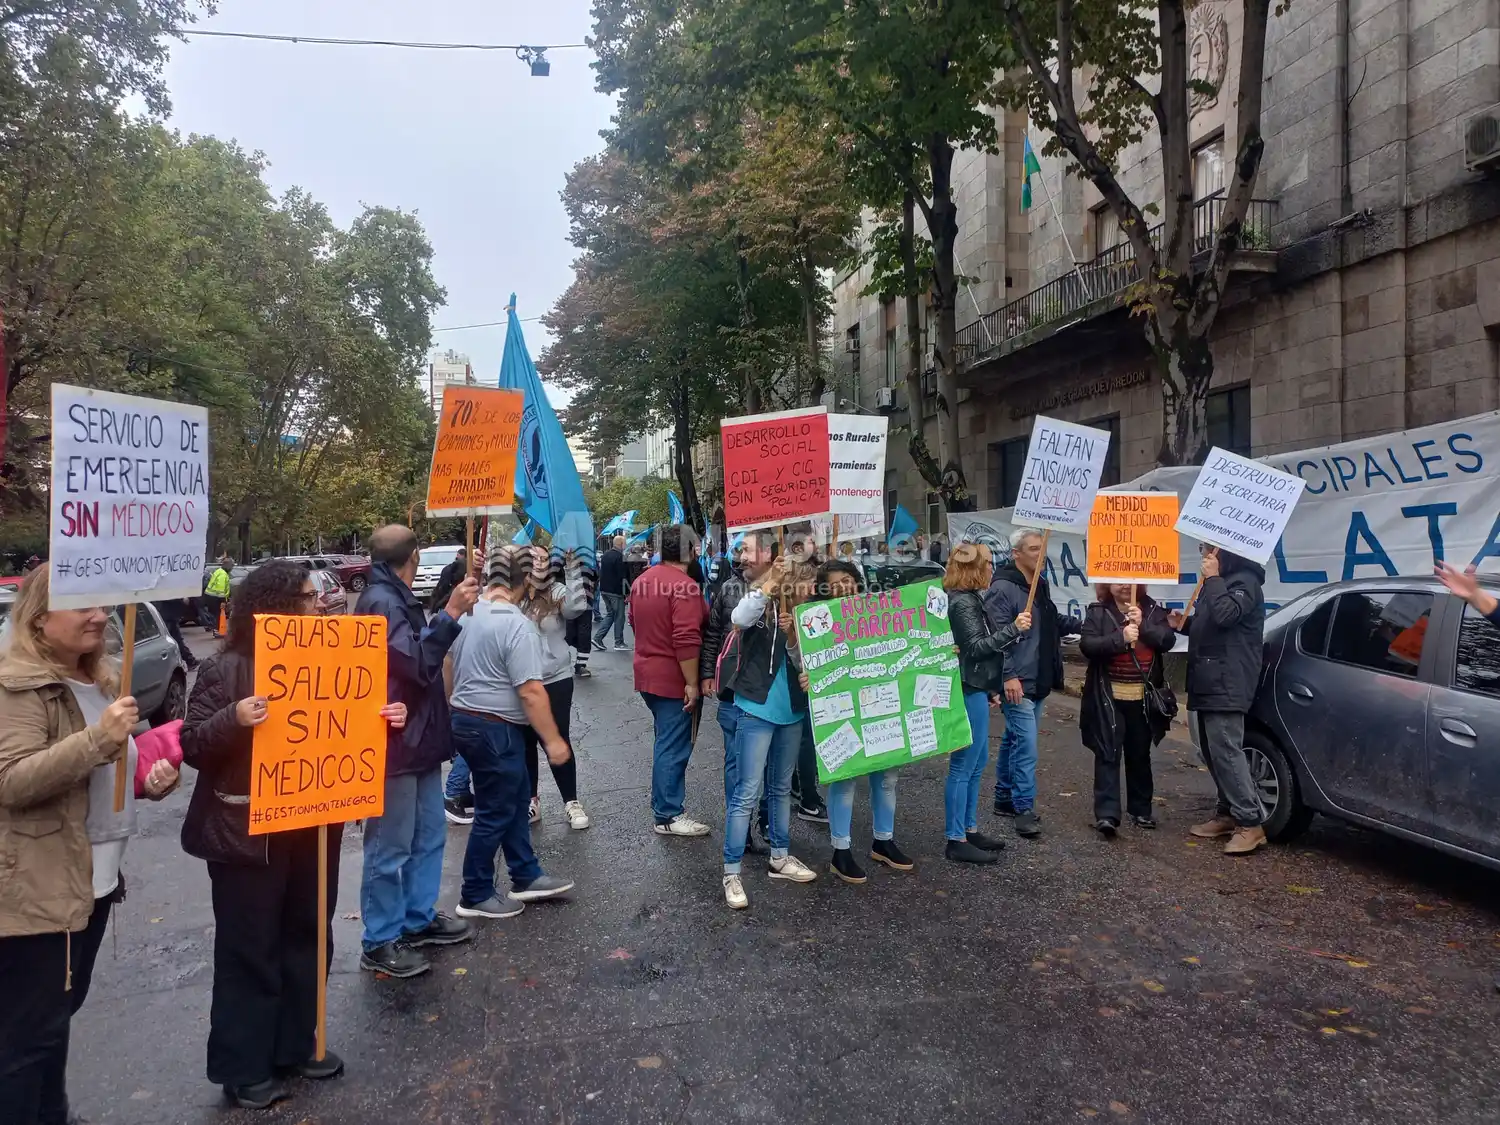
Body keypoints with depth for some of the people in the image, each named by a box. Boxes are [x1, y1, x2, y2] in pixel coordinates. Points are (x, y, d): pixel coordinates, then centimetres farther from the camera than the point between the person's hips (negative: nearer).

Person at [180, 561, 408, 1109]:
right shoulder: (225, 668, -10)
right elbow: (193, 746, -12)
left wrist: (386, 718, -5)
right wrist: (234, 719, -31)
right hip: (245, 833, -6)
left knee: (307, 937, 15)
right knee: (249, 948, 5)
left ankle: (297, 1043, 31)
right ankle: (244, 1067, 19)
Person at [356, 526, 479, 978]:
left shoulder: (398, 598, 13)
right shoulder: (381, 601, -18)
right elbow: (418, 664, -24)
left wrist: (454, 605, 16)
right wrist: (451, 613, -27)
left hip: (418, 738, 10)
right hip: (395, 743, -10)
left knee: (428, 836, 18)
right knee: (390, 848, 1)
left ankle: (418, 919, 32)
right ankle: (381, 942, 13)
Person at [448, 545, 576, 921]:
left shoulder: (465, 613, 5)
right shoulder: (517, 625, -22)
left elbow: (449, 666, 18)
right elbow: (530, 691, -24)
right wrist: (553, 740, -17)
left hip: (465, 720, 9)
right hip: (496, 729, -9)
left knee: (514, 800, 19)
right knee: (495, 813, 5)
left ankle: (526, 878, 28)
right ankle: (475, 896, 18)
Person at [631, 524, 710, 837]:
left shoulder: (642, 581, 7)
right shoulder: (684, 586, -20)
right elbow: (687, 640, -25)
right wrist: (692, 683, -21)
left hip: (647, 674, 9)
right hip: (673, 679, -9)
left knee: (666, 742, 20)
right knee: (674, 747, 0)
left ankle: (664, 802, 29)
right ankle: (667, 816, 8)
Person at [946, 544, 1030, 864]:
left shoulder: (970, 598, 14)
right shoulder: (962, 602, -16)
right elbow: (976, 647, -22)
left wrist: (991, 686, 22)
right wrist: (1013, 629, -24)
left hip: (976, 688, 11)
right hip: (968, 691, -11)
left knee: (976, 762, 16)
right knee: (963, 766, -5)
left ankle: (969, 830, 25)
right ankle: (955, 841, 1)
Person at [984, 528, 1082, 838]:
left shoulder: (1041, 584, 12)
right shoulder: (1003, 588, -16)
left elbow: (1053, 624, 25)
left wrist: (1082, 624, 11)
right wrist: (1009, 676, -25)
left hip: (1038, 682, 9)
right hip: (1017, 684, -9)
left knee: (1013, 740, 17)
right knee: (1026, 746, -8)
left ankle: (1005, 798, 27)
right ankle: (1024, 809, -1)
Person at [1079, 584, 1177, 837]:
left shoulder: (1152, 610, 6)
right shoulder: (1097, 612, -2)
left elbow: (1168, 641, -6)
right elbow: (1087, 645, -14)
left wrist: (1143, 625, -21)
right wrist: (1120, 638, -27)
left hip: (1142, 697, 3)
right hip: (1109, 697, -3)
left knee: (1140, 754, 13)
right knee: (1108, 754, -7)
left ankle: (1141, 810, 25)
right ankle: (1106, 814, -10)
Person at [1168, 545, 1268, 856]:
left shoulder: (1244, 581, -9)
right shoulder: (1218, 582, 22)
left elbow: (1225, 615, -27)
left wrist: (1213, 579, -16)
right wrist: (1184, 624, 12)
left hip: (1227, 684, -10)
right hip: (1208, 682, 10)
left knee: (1226, 751, -14)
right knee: (1213, 752, 11)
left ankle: (1251, 823, -11)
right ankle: (1228, 813, 18)